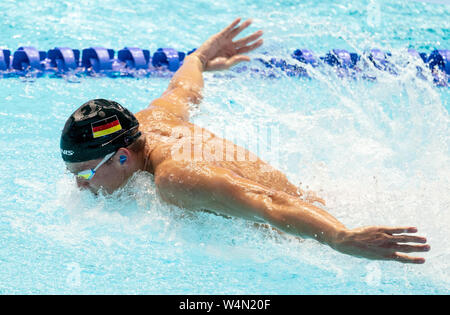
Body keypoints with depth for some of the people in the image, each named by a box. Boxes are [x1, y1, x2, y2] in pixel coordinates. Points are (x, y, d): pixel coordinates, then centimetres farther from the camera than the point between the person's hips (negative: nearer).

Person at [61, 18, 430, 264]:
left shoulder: (173, 179, -34)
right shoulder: (153, 119, -5)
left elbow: (269, 206, -45)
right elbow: (185, 87, 19)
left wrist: (344, 239, -57)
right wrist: (199, 57, 42)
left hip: (313, 229, -8)